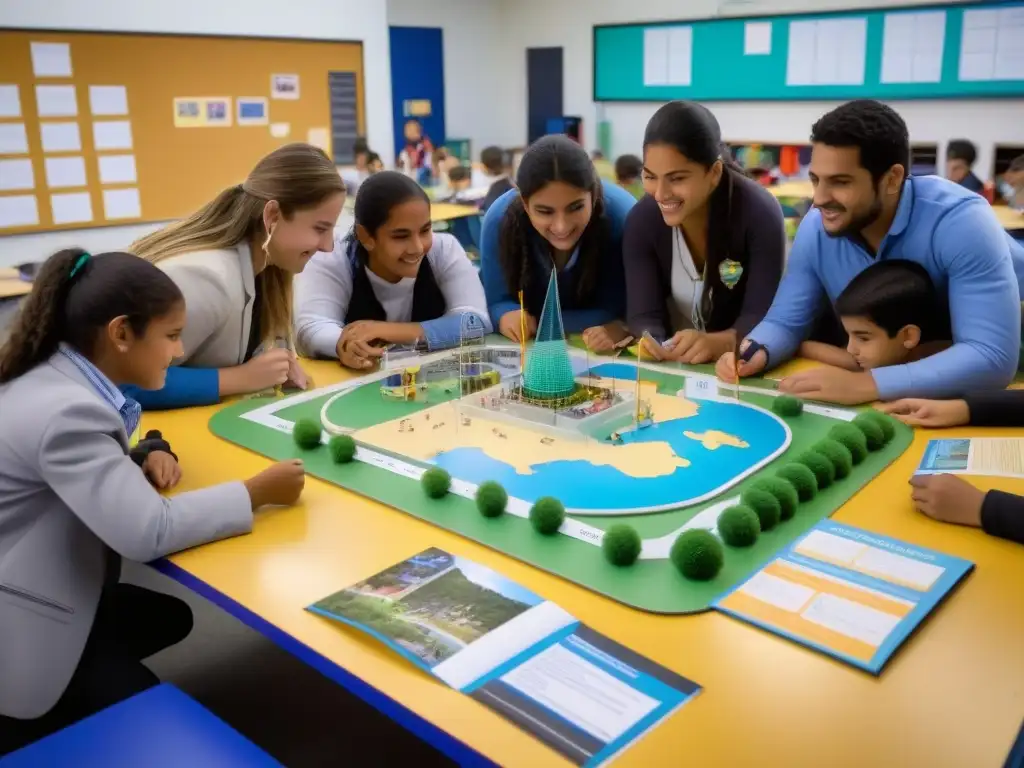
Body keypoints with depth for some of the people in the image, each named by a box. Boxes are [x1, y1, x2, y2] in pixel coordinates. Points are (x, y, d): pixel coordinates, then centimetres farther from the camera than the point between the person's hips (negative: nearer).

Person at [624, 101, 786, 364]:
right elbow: (643, 313, -15)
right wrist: (652, 344, -37)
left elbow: (763, 316, -21)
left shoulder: (759, 212, -18)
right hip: (672, 366, 2)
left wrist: (718, 343, -40)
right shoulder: (642, 220, -11)